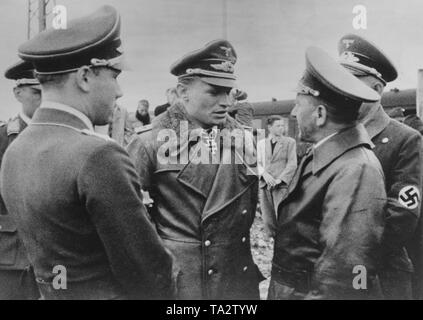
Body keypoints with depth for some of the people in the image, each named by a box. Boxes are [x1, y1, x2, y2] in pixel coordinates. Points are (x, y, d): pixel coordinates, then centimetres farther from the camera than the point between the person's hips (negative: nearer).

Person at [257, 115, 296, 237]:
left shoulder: (289, 142, 6)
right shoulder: (261, 143, 15)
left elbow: (292, 164, 0)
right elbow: (257, 163, 9)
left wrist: (279, 180, -11)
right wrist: (265, 174, -11)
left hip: (281, 185, -3)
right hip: (264, 185, 3)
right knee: (268, 220, 2)